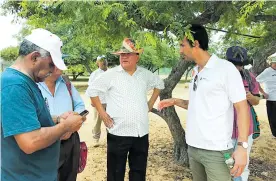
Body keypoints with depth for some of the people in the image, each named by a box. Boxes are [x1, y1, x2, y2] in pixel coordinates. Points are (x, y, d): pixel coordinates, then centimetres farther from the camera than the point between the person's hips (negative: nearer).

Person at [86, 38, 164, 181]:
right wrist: (102, 113, -6)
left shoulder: (145, 74, 5)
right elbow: (92, 90, -2)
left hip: (141, 133, 4)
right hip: (118, 133, -3)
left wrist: (151, 103, 14)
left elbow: (159, 84, 23)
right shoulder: (111, 74, -7)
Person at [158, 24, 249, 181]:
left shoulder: (226, 68, -11)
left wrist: (242, 146, -18)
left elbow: (241, 107, -12)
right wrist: (175, 101, 9)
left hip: (216, 150, -7)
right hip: (193, 147, 7)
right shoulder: (196, 73, 10)